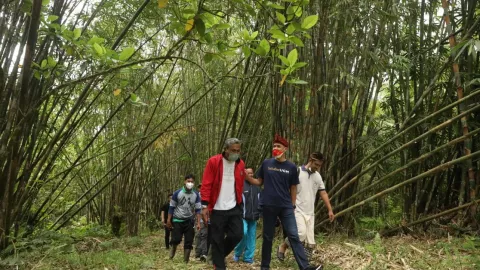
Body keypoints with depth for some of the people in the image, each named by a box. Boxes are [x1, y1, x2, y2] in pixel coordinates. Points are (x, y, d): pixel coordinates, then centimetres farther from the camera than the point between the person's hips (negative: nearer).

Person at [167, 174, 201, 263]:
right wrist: (169, 220, -3)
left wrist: (198, 222, -6)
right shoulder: (177, 193, -5)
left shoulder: (196, 195, 0)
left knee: (189, 242, 0)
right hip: (177, 220, -2)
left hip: (189, 221, 2)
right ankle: (173, 249, 21)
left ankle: (186, 261, 10)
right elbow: (172, 207, 0)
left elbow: (198, 209, 1)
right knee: (176, 239, -11)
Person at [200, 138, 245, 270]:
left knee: (237, 235, 0)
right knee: (217, 240, 3)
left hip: (234, 208, 4)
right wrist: (205, 206, -13)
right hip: (217, 208, -4)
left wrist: (240, 203, 15)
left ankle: (219, 255, 26)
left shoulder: (240, 164, 7)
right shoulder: (213, 161, -7)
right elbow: (206, 185, -9)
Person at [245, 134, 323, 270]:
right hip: (269, 206, 0)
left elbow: (293, 188, 9)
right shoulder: (266, 163, 1)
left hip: (286, 207, 0)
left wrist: (293, 205, 8)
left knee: (294, 236, -5)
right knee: (268, 237, 8)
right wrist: (247, 177, -9)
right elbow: (259, 182, 8)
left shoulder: (291, 167, 1)